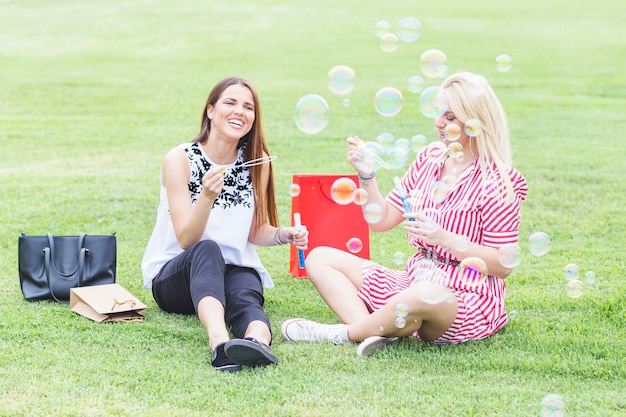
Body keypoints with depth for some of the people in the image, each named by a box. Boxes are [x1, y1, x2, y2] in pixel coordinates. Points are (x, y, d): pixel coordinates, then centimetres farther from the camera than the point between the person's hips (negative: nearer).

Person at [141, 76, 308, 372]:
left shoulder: (257, 160, 1)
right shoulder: (180, 159, -10)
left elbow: (256, 231, 9)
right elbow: (186, 239, -16)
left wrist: (284, 234, -12)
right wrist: (207, 196, -33)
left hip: (234, 270, 3)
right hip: (174, 275, -3)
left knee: (245, 297, -33)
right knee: (208, 250, -37)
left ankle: (258, 342, -67)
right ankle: (220, 342, -63)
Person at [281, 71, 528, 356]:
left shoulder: (496, 180, -11)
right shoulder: (429, 159, 9)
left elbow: (504, 265, -14)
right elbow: (382, 220, 12)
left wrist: (443, 237, -22)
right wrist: (367, 175, -4)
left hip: (467, 299, -8)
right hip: (413, 282, 8)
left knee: (422, 295, -44)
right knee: (319, 258, 2)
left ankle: (344, 333, -15)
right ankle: (371, 331, -26)